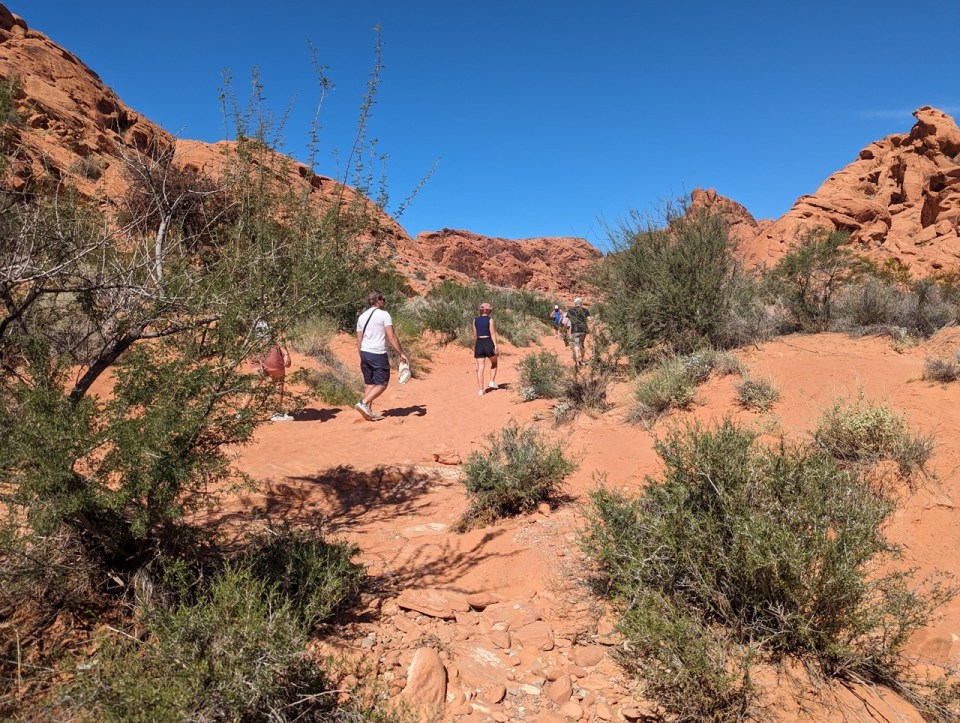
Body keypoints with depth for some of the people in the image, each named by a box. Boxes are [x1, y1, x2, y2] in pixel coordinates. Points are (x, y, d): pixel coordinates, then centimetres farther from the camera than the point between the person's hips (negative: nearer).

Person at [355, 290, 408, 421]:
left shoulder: (362, 317, 13)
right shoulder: (384, 314, -5)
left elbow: (359, 341, 14)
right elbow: (392, 337, -12)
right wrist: (401, 353, -10)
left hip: (364, 353, 7)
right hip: (378, 354, -7)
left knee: (370, 383, 15)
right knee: (382, 384, 1)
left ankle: (368, 412, 13)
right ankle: (363, 403, -13)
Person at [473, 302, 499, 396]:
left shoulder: (475, 320, 7)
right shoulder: (490, 320, -6)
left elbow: (475, 335, 12)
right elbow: (493, 334, -11)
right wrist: (495, 347, -12)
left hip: (479, 344, 3)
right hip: (489, 344, -3)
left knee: (480, 368, 2)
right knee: (494, 363, 23)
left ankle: (481, 390, -1)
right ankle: (492, 382, 15)